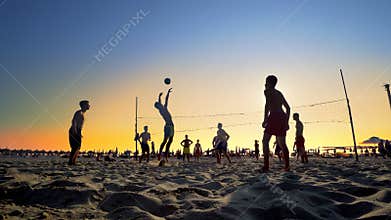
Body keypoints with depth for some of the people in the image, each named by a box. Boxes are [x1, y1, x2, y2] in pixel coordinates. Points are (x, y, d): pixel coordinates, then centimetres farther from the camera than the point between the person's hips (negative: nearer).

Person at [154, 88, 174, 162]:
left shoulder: (164, 108, 18)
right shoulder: (160, 110, -4)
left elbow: (166, 100, 24)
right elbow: (159, 103, -20)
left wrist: (168, 93, 27)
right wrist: (159, 96, -29)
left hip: (171, 125, 9)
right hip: (168, 126, -9)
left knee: (170, 140, 9)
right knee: (165, 140, -9)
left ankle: (166, 154, 15)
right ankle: (159, 154, -4)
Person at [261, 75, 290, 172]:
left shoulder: (267, 91, 3)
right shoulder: (279, 93, 25)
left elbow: (267, 104, -13)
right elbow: (288, 108, 24)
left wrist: (265, 119, -15)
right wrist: (286, 121, 24)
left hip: (274, 116, -7)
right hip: (282, 117, 7)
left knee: (265, 141, -5)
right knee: (282, 144, 10)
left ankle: (266, 166, -13)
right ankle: (287, 166, 6)